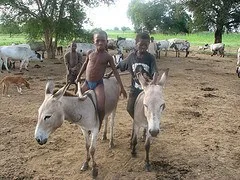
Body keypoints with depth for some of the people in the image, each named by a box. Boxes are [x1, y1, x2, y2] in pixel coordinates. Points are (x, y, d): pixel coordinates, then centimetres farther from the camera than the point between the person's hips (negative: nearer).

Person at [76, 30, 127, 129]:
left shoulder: (107, 56, -7)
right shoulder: (90, 53, 1)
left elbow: (115, 72, -5)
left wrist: (122, 87, -9)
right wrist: (78, 77, 24)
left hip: (98, 84, -4)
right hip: (87, 83, 4)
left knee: (101, 108, -18)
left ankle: (98, 126, 5)